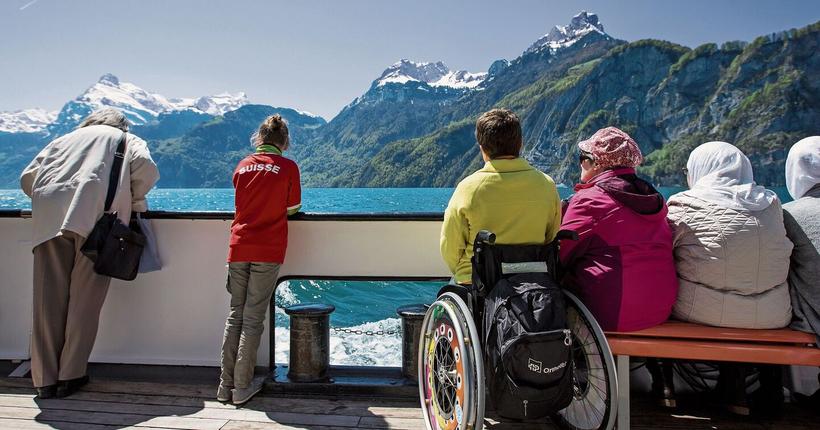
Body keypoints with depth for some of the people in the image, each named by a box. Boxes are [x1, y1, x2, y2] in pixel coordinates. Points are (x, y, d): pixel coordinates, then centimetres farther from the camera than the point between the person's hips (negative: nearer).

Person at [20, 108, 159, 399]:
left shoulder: (64, 139, 32)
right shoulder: (128, 140, 24)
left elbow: (28, 178, 23)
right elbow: (146, 167, 2)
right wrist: (133, 199, 16)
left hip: (49, 220, 3)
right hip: (95, 216, -3)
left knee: (49, 300, 4)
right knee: (84, 299, 2)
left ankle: (45, 380, 9)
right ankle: (70, 376, 5)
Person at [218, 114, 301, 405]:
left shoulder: (243, 165, 9)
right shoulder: (287, 167, -2)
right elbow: (292, 208, 3)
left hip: (238, 248, 3)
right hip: (268, 251, -3)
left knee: (235, 315, 12)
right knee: (253, 318, 2)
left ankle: (226, 385, 15)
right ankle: (242, 387, 7)